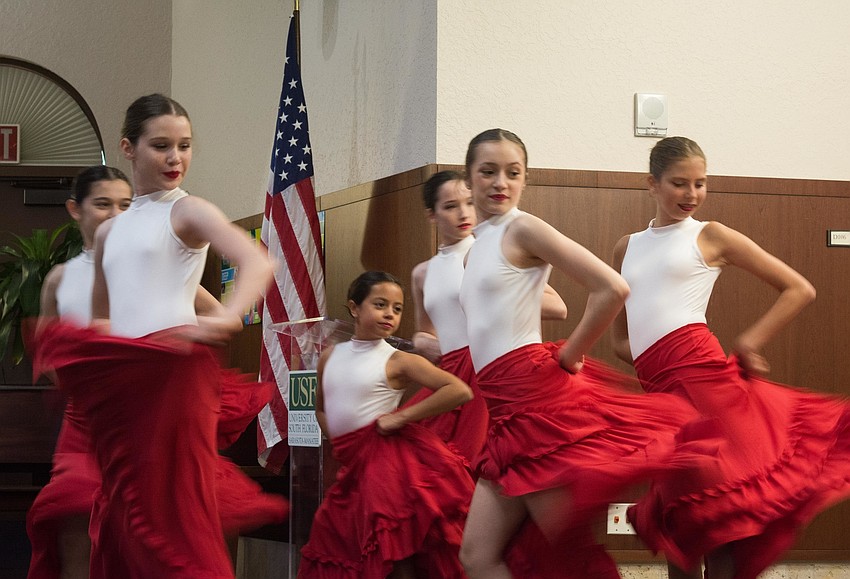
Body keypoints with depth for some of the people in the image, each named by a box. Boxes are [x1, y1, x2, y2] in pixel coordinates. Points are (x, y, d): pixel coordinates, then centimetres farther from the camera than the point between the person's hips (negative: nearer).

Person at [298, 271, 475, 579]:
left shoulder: (398, 362, -8)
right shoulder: (330, 356, 10)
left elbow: (461, 391, -18)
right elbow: (321, 408, 26)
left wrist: (400, 417, -17)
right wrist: (337, 439, 7)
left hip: (389, 461, -6)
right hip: (353, 466, 6)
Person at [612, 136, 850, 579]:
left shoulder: (710, 236, 7)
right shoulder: (627, 248, 20)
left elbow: (799, 290, 6)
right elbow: (620, 339, 23)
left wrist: (749, 342, -3)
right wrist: (652, 360, 4)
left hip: (701, 372, -5)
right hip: (658, 388, 5)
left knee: (715, 513, -8)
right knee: (676, 517, 10)